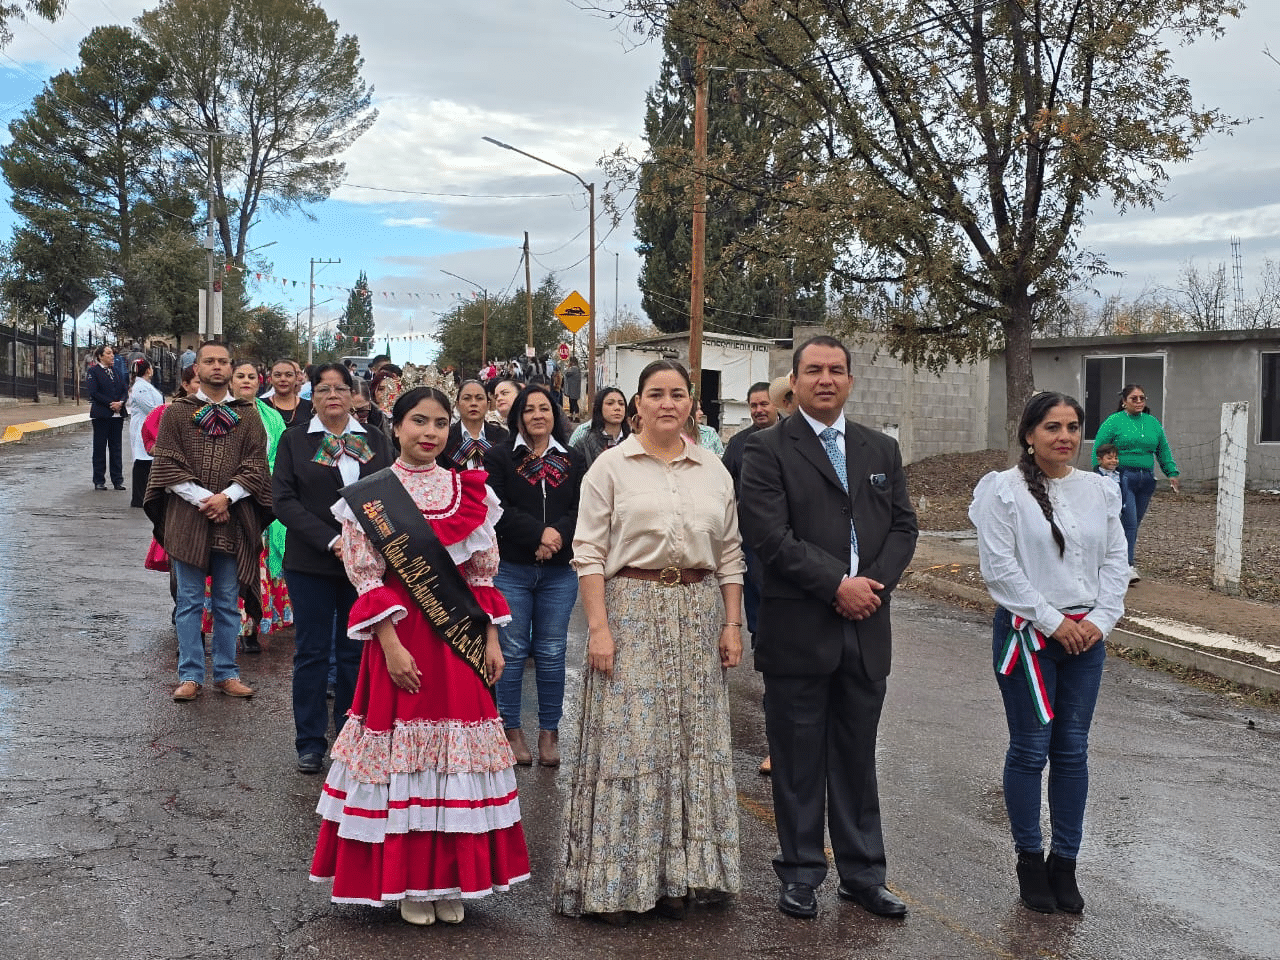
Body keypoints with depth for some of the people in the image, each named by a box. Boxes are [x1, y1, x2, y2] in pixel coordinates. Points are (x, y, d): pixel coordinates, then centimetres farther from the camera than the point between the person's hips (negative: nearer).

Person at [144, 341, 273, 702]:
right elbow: (167, 465, -1)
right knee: (189, 601, 4)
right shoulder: (176, 412, 5)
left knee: (228, 601, 8)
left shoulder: (248, 415, 7)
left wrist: (226, 496, -12)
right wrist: (202, 498, -12)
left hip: (233, 519, 1)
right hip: (187, 518, -1)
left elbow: (256, 466, 2)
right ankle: (190, 676, 11)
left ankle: (226, 672, 18)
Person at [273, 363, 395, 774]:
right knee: (312, 652, 4)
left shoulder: (376, 442, 9)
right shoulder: (294, 441, 4)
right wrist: (330, 541, -15)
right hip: (311, 563, -1)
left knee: (356, 651, 6)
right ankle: (311, 744, 13)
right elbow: (284, 500, -4)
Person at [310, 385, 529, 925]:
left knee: (456, 755, 7)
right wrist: (392, 646, -14)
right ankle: (406, 881, 16)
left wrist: (491, 640, 3)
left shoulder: (471, 492, 7)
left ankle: (450, 879, 19)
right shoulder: (367, 497, -2)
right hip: (400, 639, -3)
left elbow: (484, 575, 9)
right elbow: (367, 580, -6)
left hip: (460, 642, 3)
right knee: (402, 755, 1)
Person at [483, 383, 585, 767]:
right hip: (510, 569, -2)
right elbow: (497, 509, -10)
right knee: (512, 651, 4)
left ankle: (550, 731, 16)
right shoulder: (499, 457, 2)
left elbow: (581, 510, 1)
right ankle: (511, 728, 16)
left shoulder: (573, 461, 10)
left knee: (551, 653, 7)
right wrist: (539, 533, -17)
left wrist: (557, 535, -16)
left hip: (560, 572, 2)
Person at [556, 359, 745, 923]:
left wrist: (732, 624, 6)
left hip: (699, 612, 4)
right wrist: (598, 626, -12)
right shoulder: (611, 467, 0)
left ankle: (676, 874, 18)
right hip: (632, 607, -4)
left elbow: (729, 554, 12)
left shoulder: (714, 470, 10)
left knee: (693, 743, 6)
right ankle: (617, 880, 8)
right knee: (629, 740, -4)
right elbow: (589, 552, -4)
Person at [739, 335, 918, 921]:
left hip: (866, 630, 4)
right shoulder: (767, 451, -5)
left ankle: (862, 874, 25)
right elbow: (771, 537, -14)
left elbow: (903, 526, 8)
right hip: (798, 631, -4)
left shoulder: (881, 450, 12)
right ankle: (801, 874, 22)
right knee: (798, 762, 7)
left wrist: (876, 583, -9)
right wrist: (838, 585, -16)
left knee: (857, 758, 14)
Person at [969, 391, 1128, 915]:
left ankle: (1064, 863, 21)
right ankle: (1029, 860, 18)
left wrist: (1099, 620, -6)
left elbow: (1116, 560, 7)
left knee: (1073, 750, 9)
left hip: (1086, 636, 4)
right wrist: (1051, 621, -14)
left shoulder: (1099, 490, 6)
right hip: (1026, 633, -4)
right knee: (1030, 749, 3)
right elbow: (999, 568, -13)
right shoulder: (1004, 490, -8)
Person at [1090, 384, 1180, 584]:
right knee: (1128, 522, -11)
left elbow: (1164, 451, 19)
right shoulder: (1113, 422, -2)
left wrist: (1172, 473, 10)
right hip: (1122, 477, -5)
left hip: (1146, 479, 6)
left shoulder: (1153, 423, 14)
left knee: (1134, 523, 9)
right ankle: (1127, 566, -8)